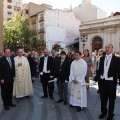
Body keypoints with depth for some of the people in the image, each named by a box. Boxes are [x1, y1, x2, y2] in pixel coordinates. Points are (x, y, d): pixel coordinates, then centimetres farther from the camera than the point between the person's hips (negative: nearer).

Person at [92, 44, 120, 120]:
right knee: (103, 98, 17)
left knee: (111, 99, 13)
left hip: (111, 82, -3)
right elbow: (99, 70, 9)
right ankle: (103, 112, 37)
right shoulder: (102, 58, 6)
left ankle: (110, 114, 32)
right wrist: (95, 79, 7)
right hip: (102, 81, 4)